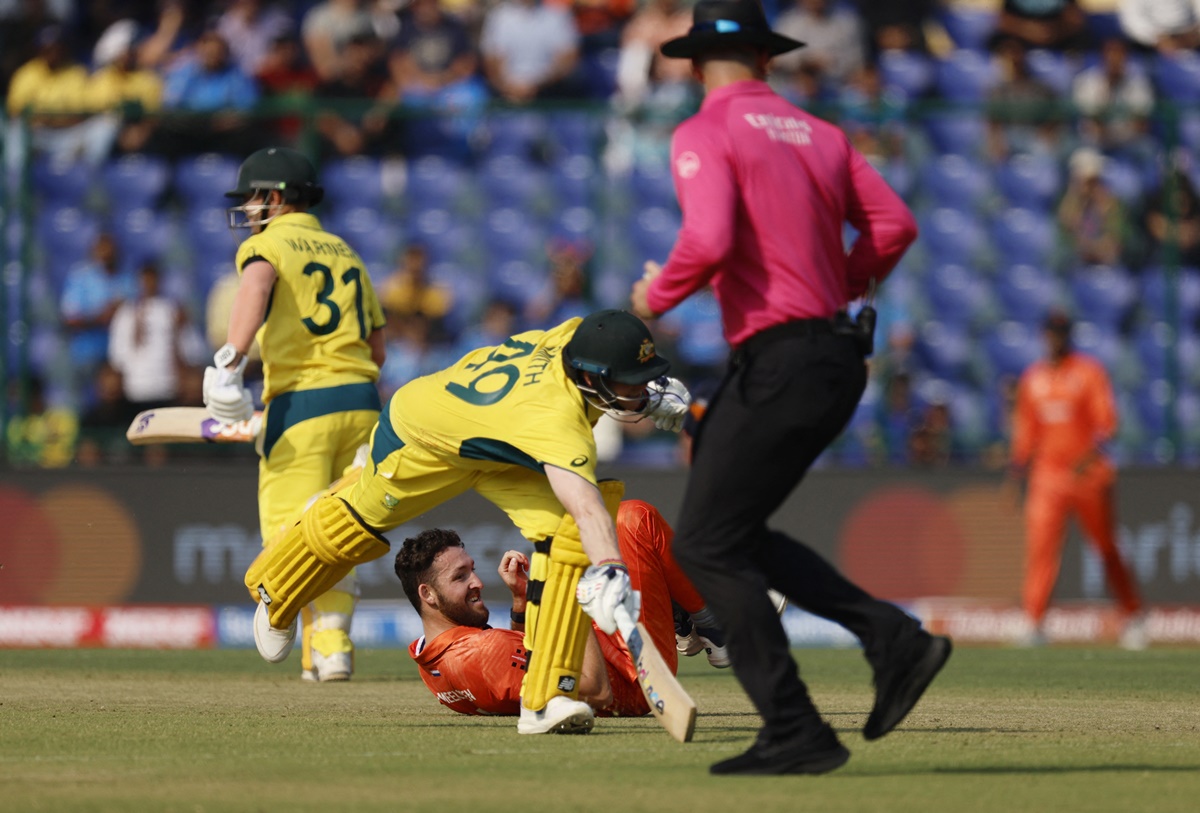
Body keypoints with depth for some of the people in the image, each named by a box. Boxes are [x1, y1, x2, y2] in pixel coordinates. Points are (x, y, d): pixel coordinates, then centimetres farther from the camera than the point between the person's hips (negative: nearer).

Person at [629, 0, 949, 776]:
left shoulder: (705, 136, -7)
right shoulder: (819, 135, 14)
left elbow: (708, 242, -22)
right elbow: (894, 225, 8)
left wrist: (655, 297, -4)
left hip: (777, 362, -8)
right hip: (838, 356, 8)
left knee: (707, 545, -2)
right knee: (733, 534, 19)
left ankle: (796, 734, -6)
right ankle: (893, 638, 8)